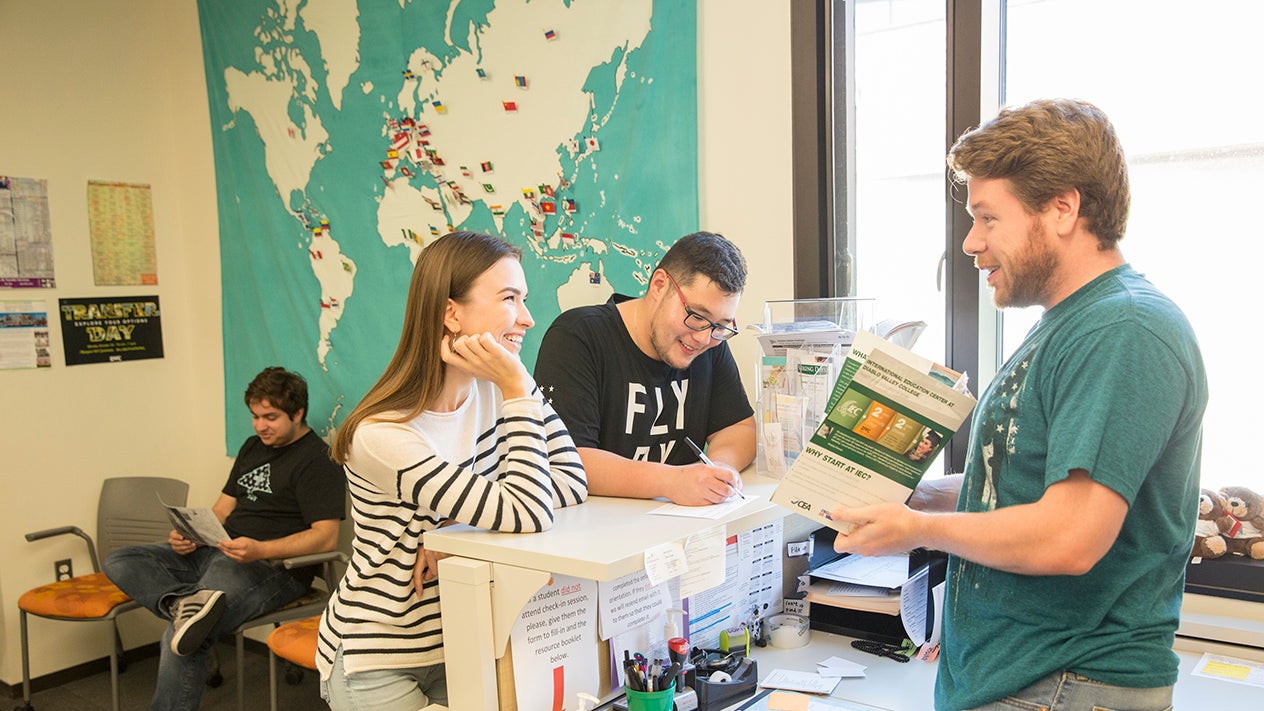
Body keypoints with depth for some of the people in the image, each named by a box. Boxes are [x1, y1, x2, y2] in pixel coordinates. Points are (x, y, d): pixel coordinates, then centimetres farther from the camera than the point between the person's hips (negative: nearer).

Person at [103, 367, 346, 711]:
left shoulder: (317, 460, -8)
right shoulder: (253, 447, 19)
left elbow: (326, 537, -17)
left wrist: (260, 550, -27)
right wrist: (189, 534, 0)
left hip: (272, 566, -9)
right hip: (219, 551, 10)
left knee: (179, 639, -26)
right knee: (119, 563, -4)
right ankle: (186, 601, -30)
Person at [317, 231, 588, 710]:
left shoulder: (491, 391, -6)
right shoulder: (383, 435, -28)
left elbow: (571, 483, -15)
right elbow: (525, 517, -31)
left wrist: (453, 533, -24)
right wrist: (518, 392, -28)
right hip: (375, 664, -5)